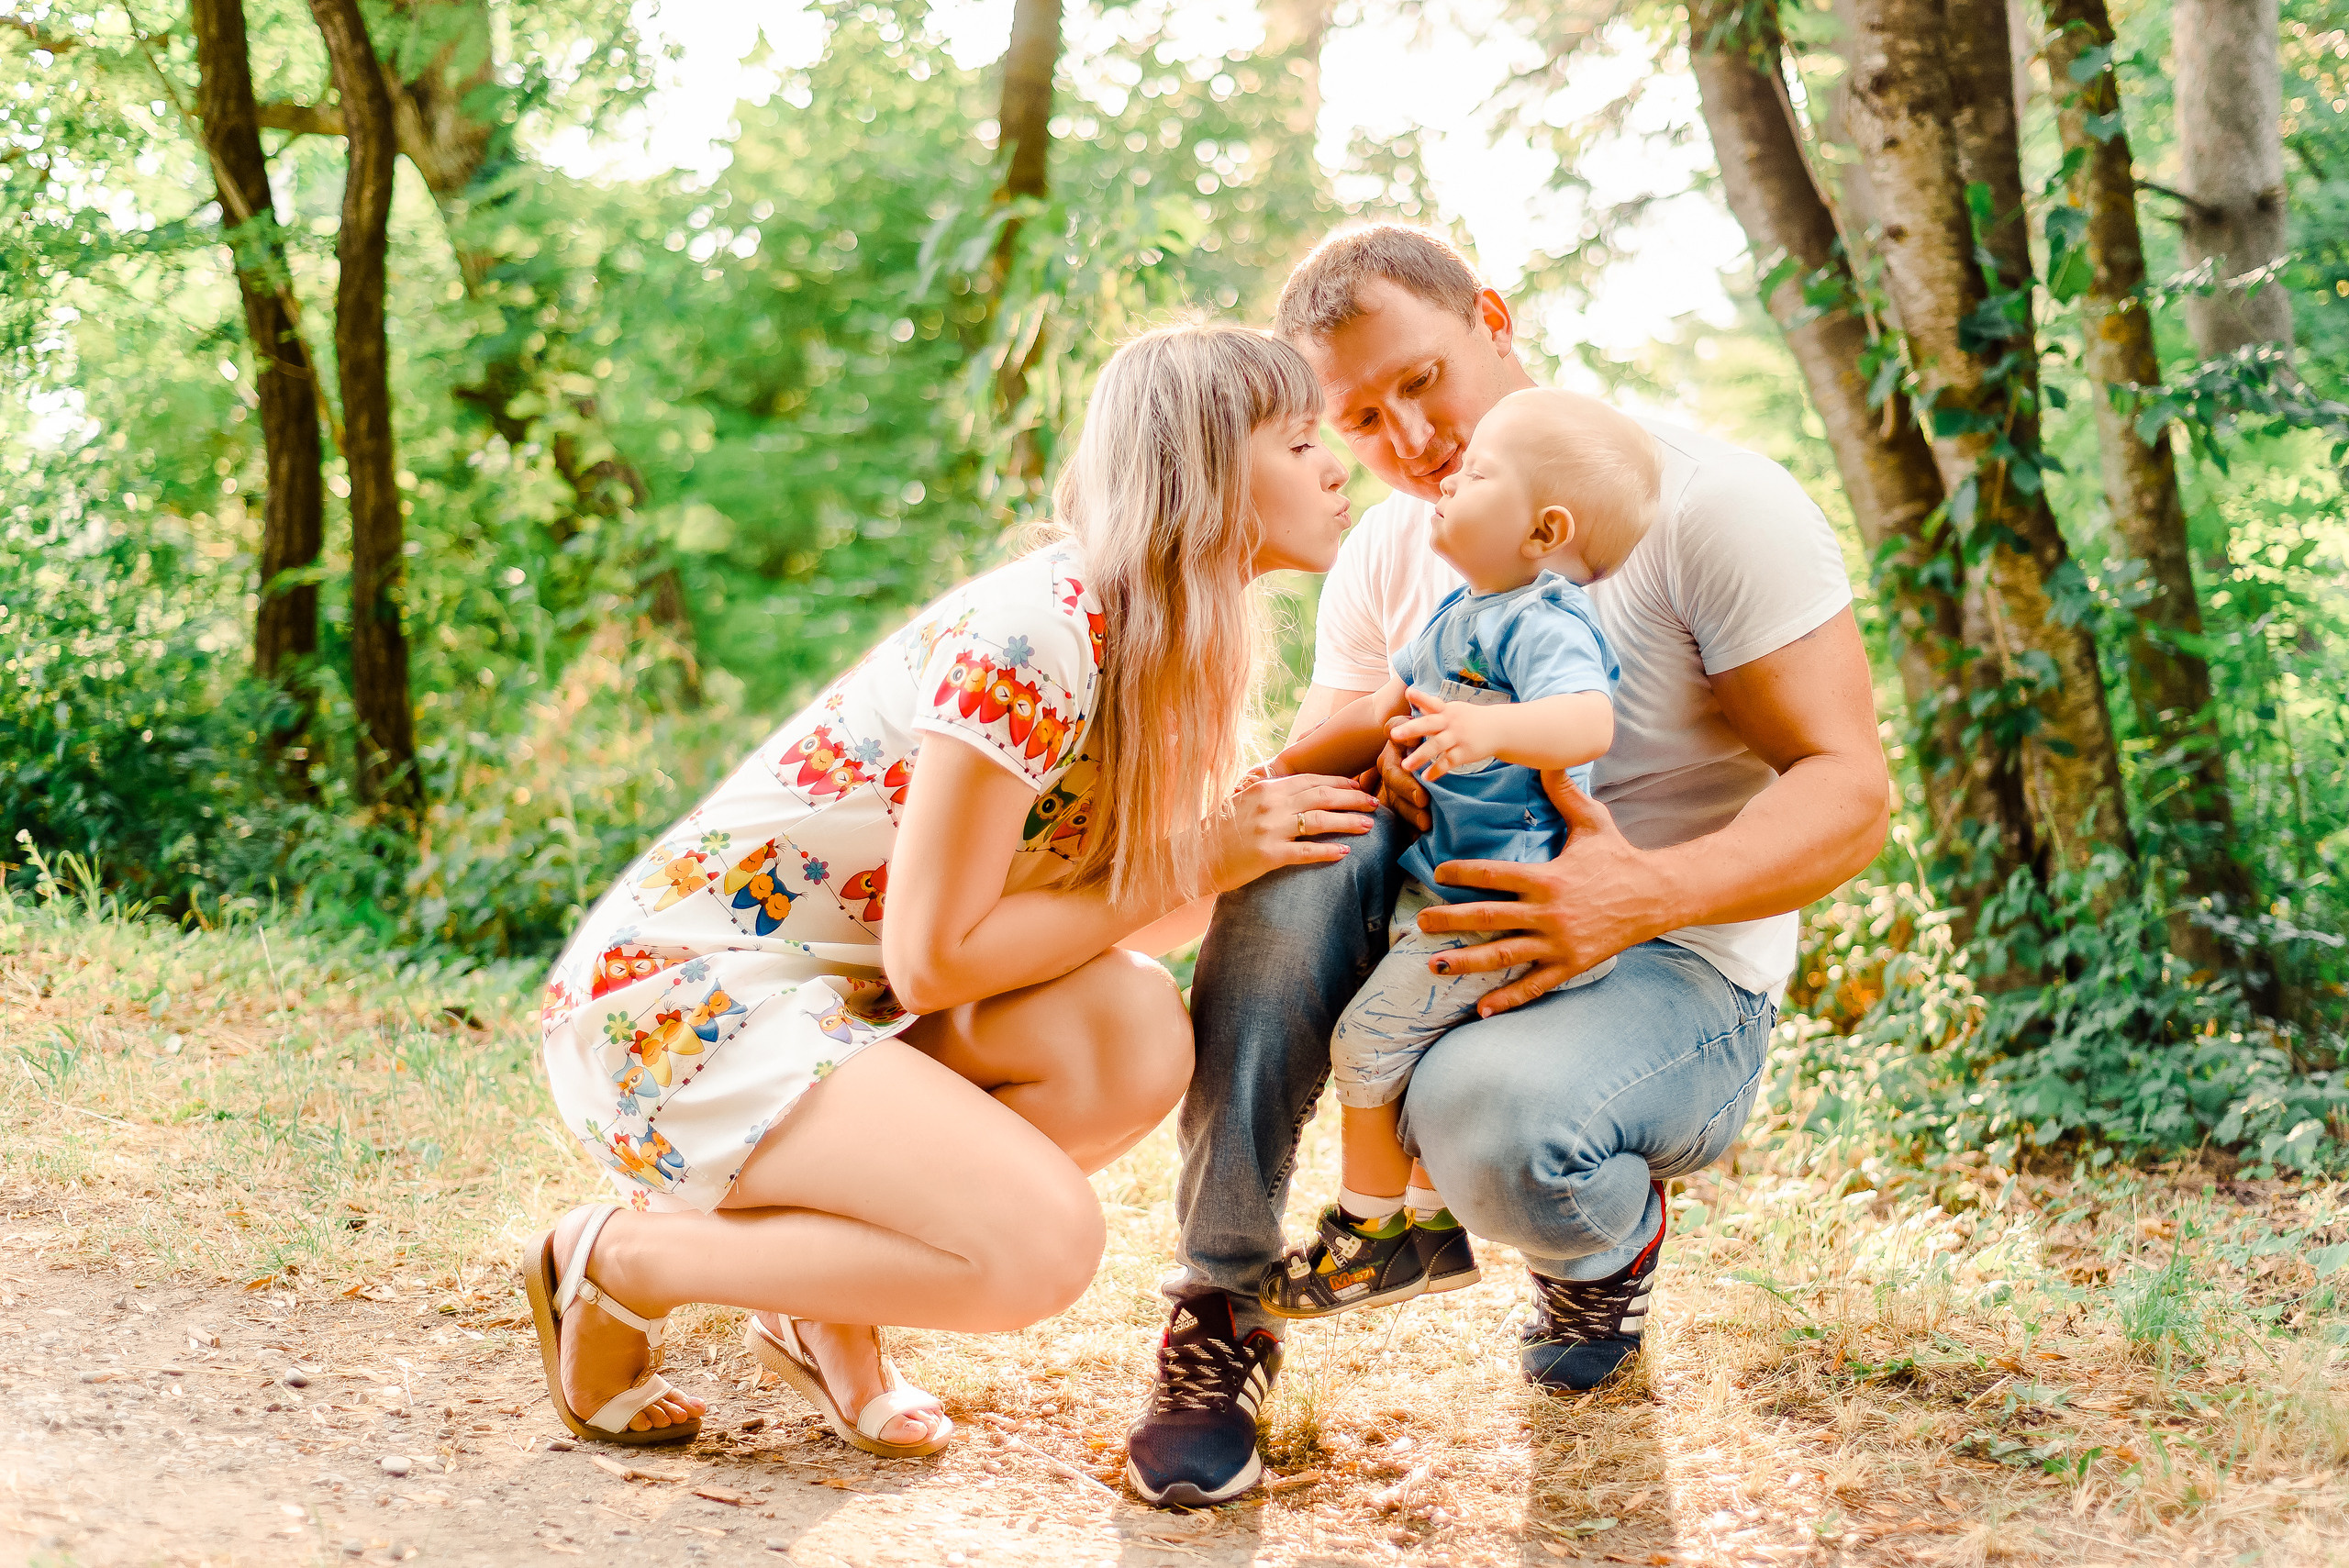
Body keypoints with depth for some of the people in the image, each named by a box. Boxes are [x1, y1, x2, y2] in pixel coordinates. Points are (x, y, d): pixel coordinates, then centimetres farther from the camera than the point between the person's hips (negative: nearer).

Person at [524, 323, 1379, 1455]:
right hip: (677, 995, -9)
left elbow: (1128, 924, 5)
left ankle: (824, 1305, 2)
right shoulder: (1030, 640, -23)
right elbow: (934, 957, -21)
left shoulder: (1149, 640, 6)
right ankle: (619, 1257, -6)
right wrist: (1195, 862, -17)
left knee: (1137, 1036, -14)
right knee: (1038, 1245, -24)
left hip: (828, 998, 9)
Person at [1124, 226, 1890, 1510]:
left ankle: (1606, 1243, 3)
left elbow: (1849, 791, -17)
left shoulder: (1711, 502, -12)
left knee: (1485, 1120, -37)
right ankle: (1218, 1308, -20)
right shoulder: (1383, 558, 6)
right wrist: (1366, 750, -22)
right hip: (1452, 933, 5)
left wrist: (1644, 895, -35)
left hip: (1679, 974, -5)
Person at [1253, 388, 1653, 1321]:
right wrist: (1284, 769, 28)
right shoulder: (1462, 615, 12)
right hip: (1441, 885, 10)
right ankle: (1432, 1227, 27)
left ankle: (1369, 1229, 9)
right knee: (1420, 1051, 16)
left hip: (1495, 904, -10)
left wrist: (1488, 732, -54)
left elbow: (1589, 720, -38)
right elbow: (1388, 711, 26)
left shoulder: (1545, 626, -20)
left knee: (1372, 1035, -6)